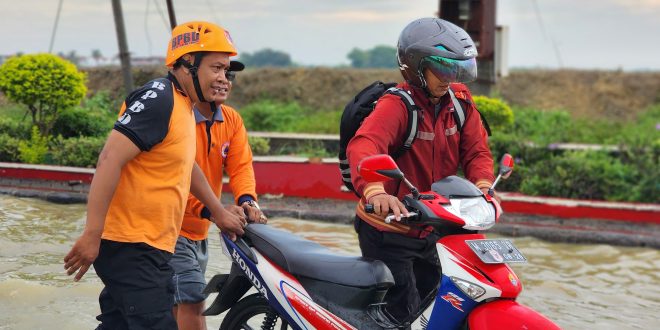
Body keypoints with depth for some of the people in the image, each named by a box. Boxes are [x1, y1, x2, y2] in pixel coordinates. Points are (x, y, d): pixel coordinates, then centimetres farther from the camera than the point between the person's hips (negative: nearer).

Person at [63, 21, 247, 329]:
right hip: (132, 247, -10)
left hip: (149, 246, 10)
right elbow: (110, 160, -23)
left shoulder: (183, 106, 14)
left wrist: (219, 212, 35)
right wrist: (92, 234, -25)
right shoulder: (158, 98, -16)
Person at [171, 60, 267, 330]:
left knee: (181, 304, 18)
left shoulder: (232, 120, 5)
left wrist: (247, 200, -25)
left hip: (199, 229, 8)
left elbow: (241, 165, -4)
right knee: (193, 300, -16)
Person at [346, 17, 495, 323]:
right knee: (404, 315, -5)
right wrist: (374, 191, -59)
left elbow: (476, 150, -3)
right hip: (388, 229, -7)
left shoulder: (459, 101, 0)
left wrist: (482, 188, -26)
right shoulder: (397, 104, -22)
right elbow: (362, 146, -39)